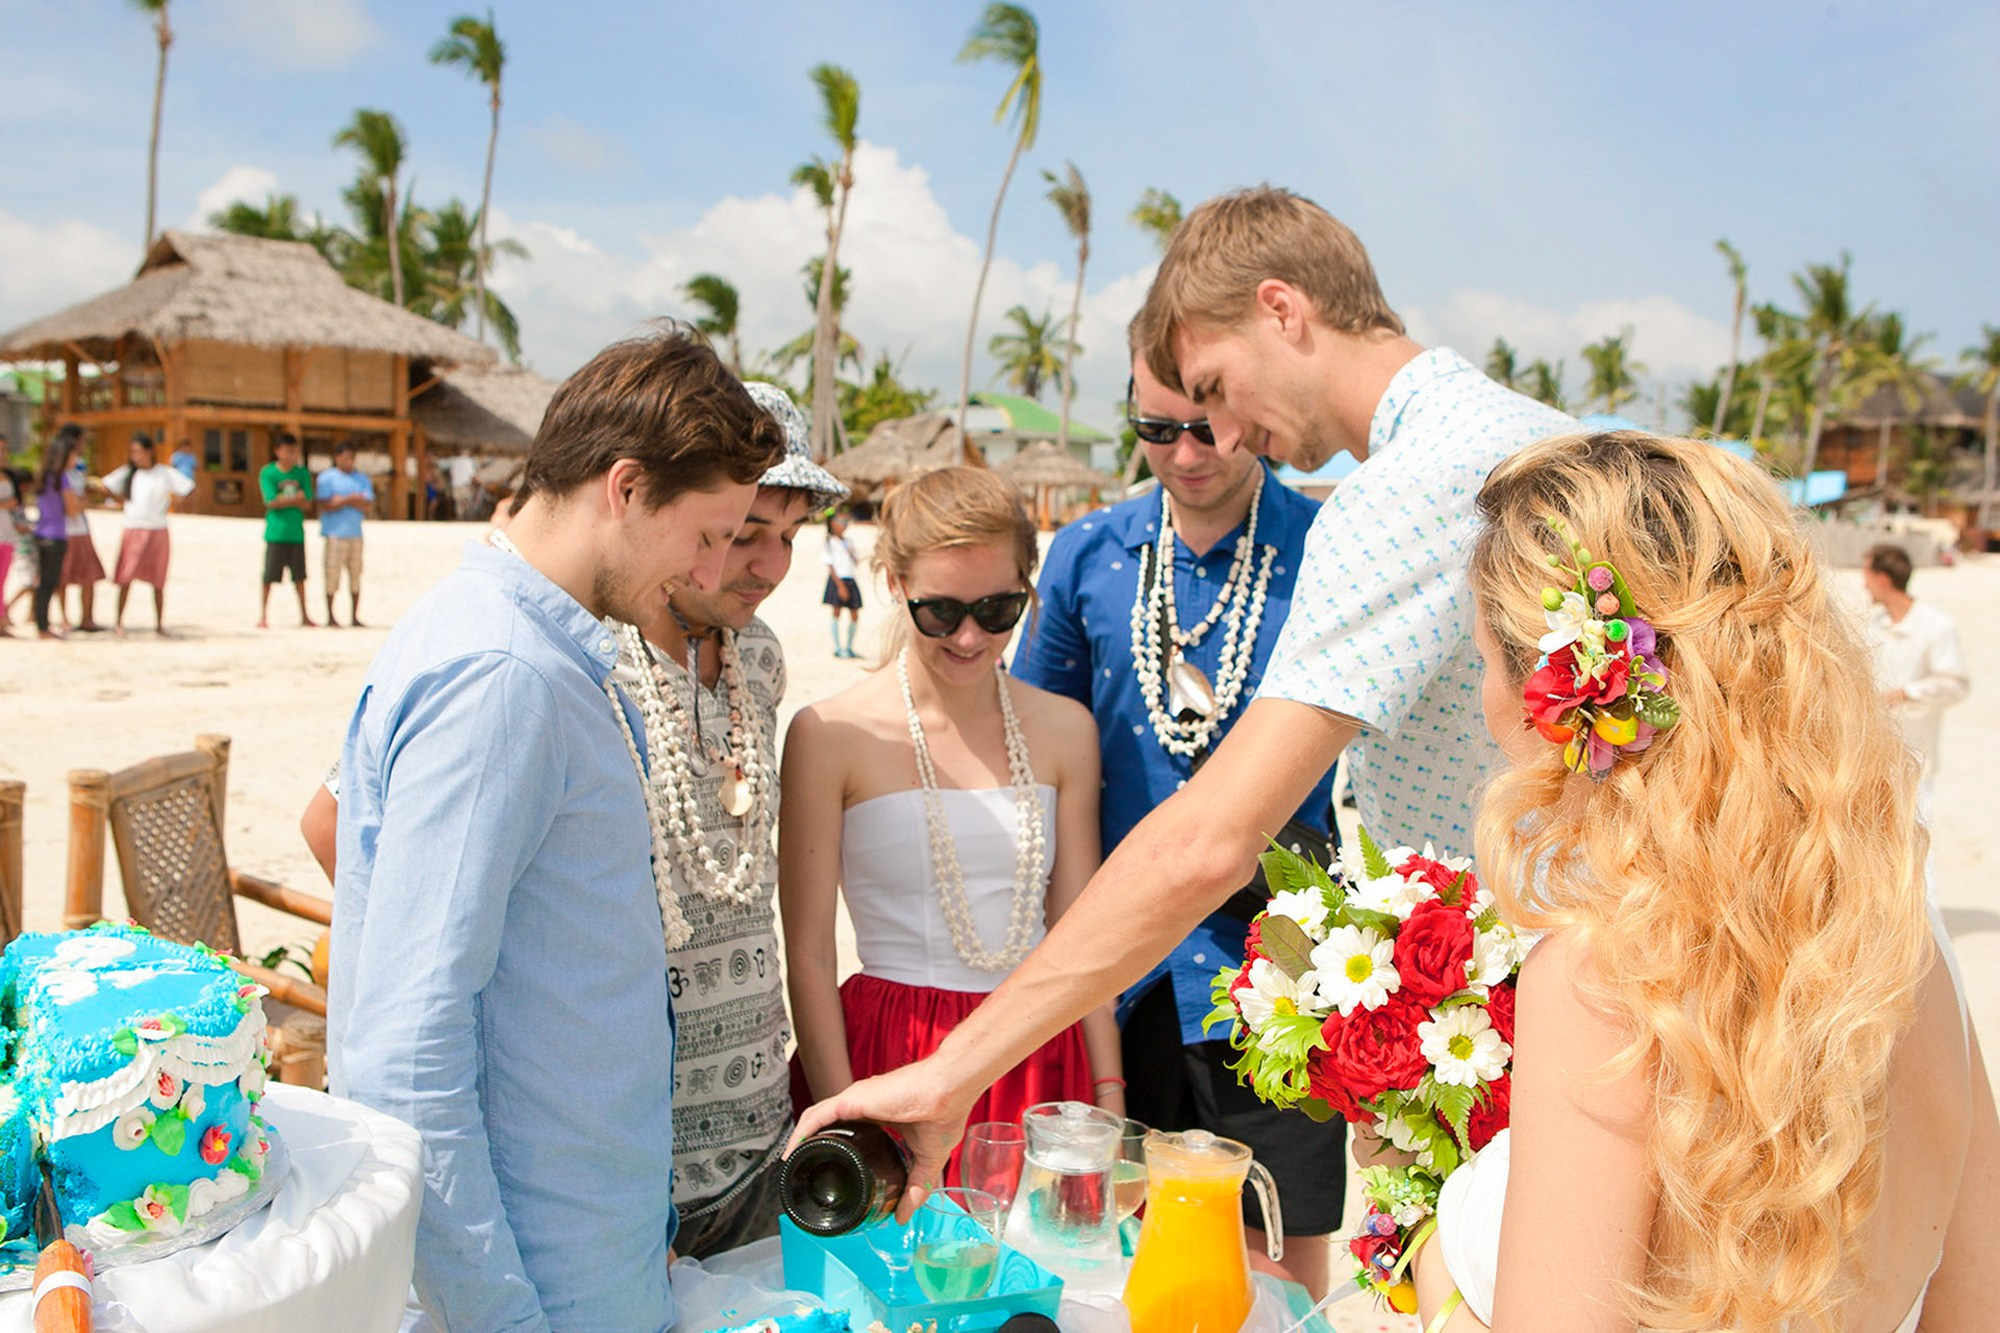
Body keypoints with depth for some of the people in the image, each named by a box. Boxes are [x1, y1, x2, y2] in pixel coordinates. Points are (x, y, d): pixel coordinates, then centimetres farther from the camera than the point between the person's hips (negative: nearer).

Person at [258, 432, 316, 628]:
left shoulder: (302, 473, 6)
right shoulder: (268, 473, -2)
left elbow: (307, 504, -1)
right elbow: (271, 503, -11)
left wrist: (284, 500, -13)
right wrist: (295, 499, -9)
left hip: (296, 532, 3)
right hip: (275, 532, -3)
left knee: (299, 576, 7)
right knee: (270, 575, 0)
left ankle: (304, 616, 15)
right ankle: (263, 615, 10)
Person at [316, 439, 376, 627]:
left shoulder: (362, 479, 14)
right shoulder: (327, 477, 3)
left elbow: (366, 505, 2)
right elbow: (325, 506, -8)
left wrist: (342, 500, -8)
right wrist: (351, 499, -10)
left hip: (355, 533, 4)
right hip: (335, 534, -4)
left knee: (355, 575, 4)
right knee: (332, 574, -5)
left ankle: (354, 616, 9)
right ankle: (330, 617, 3)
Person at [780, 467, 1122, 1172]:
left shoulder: (1065, 729, 5)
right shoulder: (830, 734, -7)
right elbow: (809, 957, -5)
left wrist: (1110, 1099, 5)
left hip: (1039, 1061, 3)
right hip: (887, 1058, -3)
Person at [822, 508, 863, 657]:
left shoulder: (848, 542, 15)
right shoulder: (831, 542, -3)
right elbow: (830, 566, -9)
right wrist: (840, 585, -15)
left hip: (851, 581, 6)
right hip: (837, 580, -6)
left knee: (855, 614, 4)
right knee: (836, 613, -4)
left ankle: (849, 647, 15)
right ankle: (837, 648, 0)